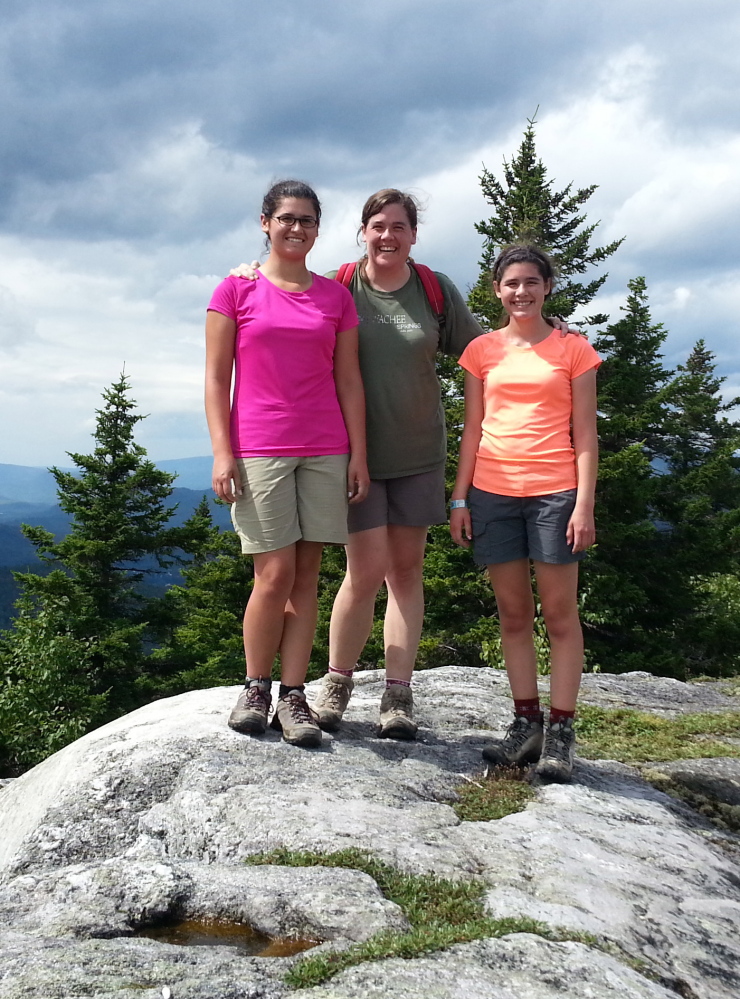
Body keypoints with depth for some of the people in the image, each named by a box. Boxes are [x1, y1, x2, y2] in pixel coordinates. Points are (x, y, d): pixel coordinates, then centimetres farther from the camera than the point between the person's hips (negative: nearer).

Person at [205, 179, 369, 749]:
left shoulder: (336, 296, 12)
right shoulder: (237, 290, 5)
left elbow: (349, 381, 10)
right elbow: (216, 377, 2)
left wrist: (358, 454, 4)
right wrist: (222, 452, -7)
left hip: (325, 450, 3)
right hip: (258, 450, -3)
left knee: (307, 575, 3)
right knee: (275, 574, -6)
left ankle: (293, 697, 10)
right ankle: (255, 688, 12)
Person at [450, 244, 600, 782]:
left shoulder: (573, 350, 4)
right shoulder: (482, 350, 11)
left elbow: (585, 434, 1)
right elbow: (472, 430, 11)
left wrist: (585, 503, -7)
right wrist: (460, 497, 5)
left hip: (554, 491, -3)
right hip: (493, 491, 3)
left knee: (559, 611, 0)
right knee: (513, 612, 7)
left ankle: (561, 730, 6)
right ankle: (526, 721, 16)